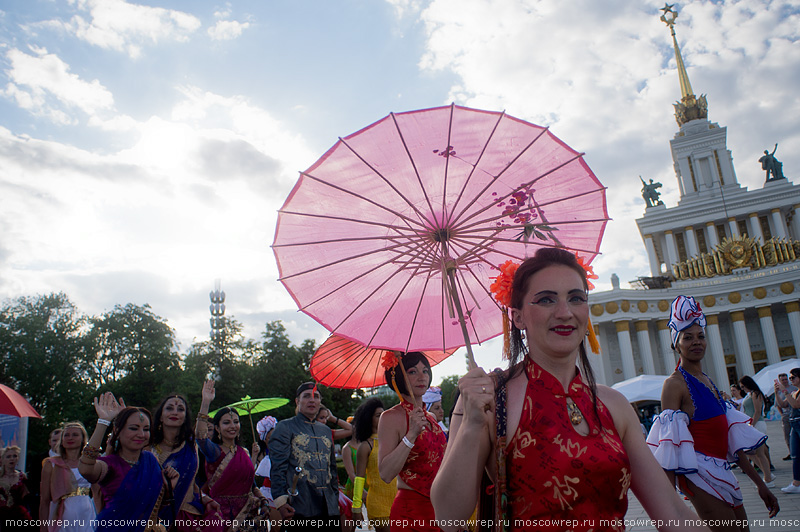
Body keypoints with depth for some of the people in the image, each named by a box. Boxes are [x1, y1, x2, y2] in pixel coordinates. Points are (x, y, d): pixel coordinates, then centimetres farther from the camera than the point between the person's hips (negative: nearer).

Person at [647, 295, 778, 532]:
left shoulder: (708, 382, 14)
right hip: (700, 474, -9)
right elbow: (670, 448, -17)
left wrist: (759, 482, 17)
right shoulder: (674, 384, -11)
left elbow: (731, 439, 17)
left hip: (721, 474, 9)